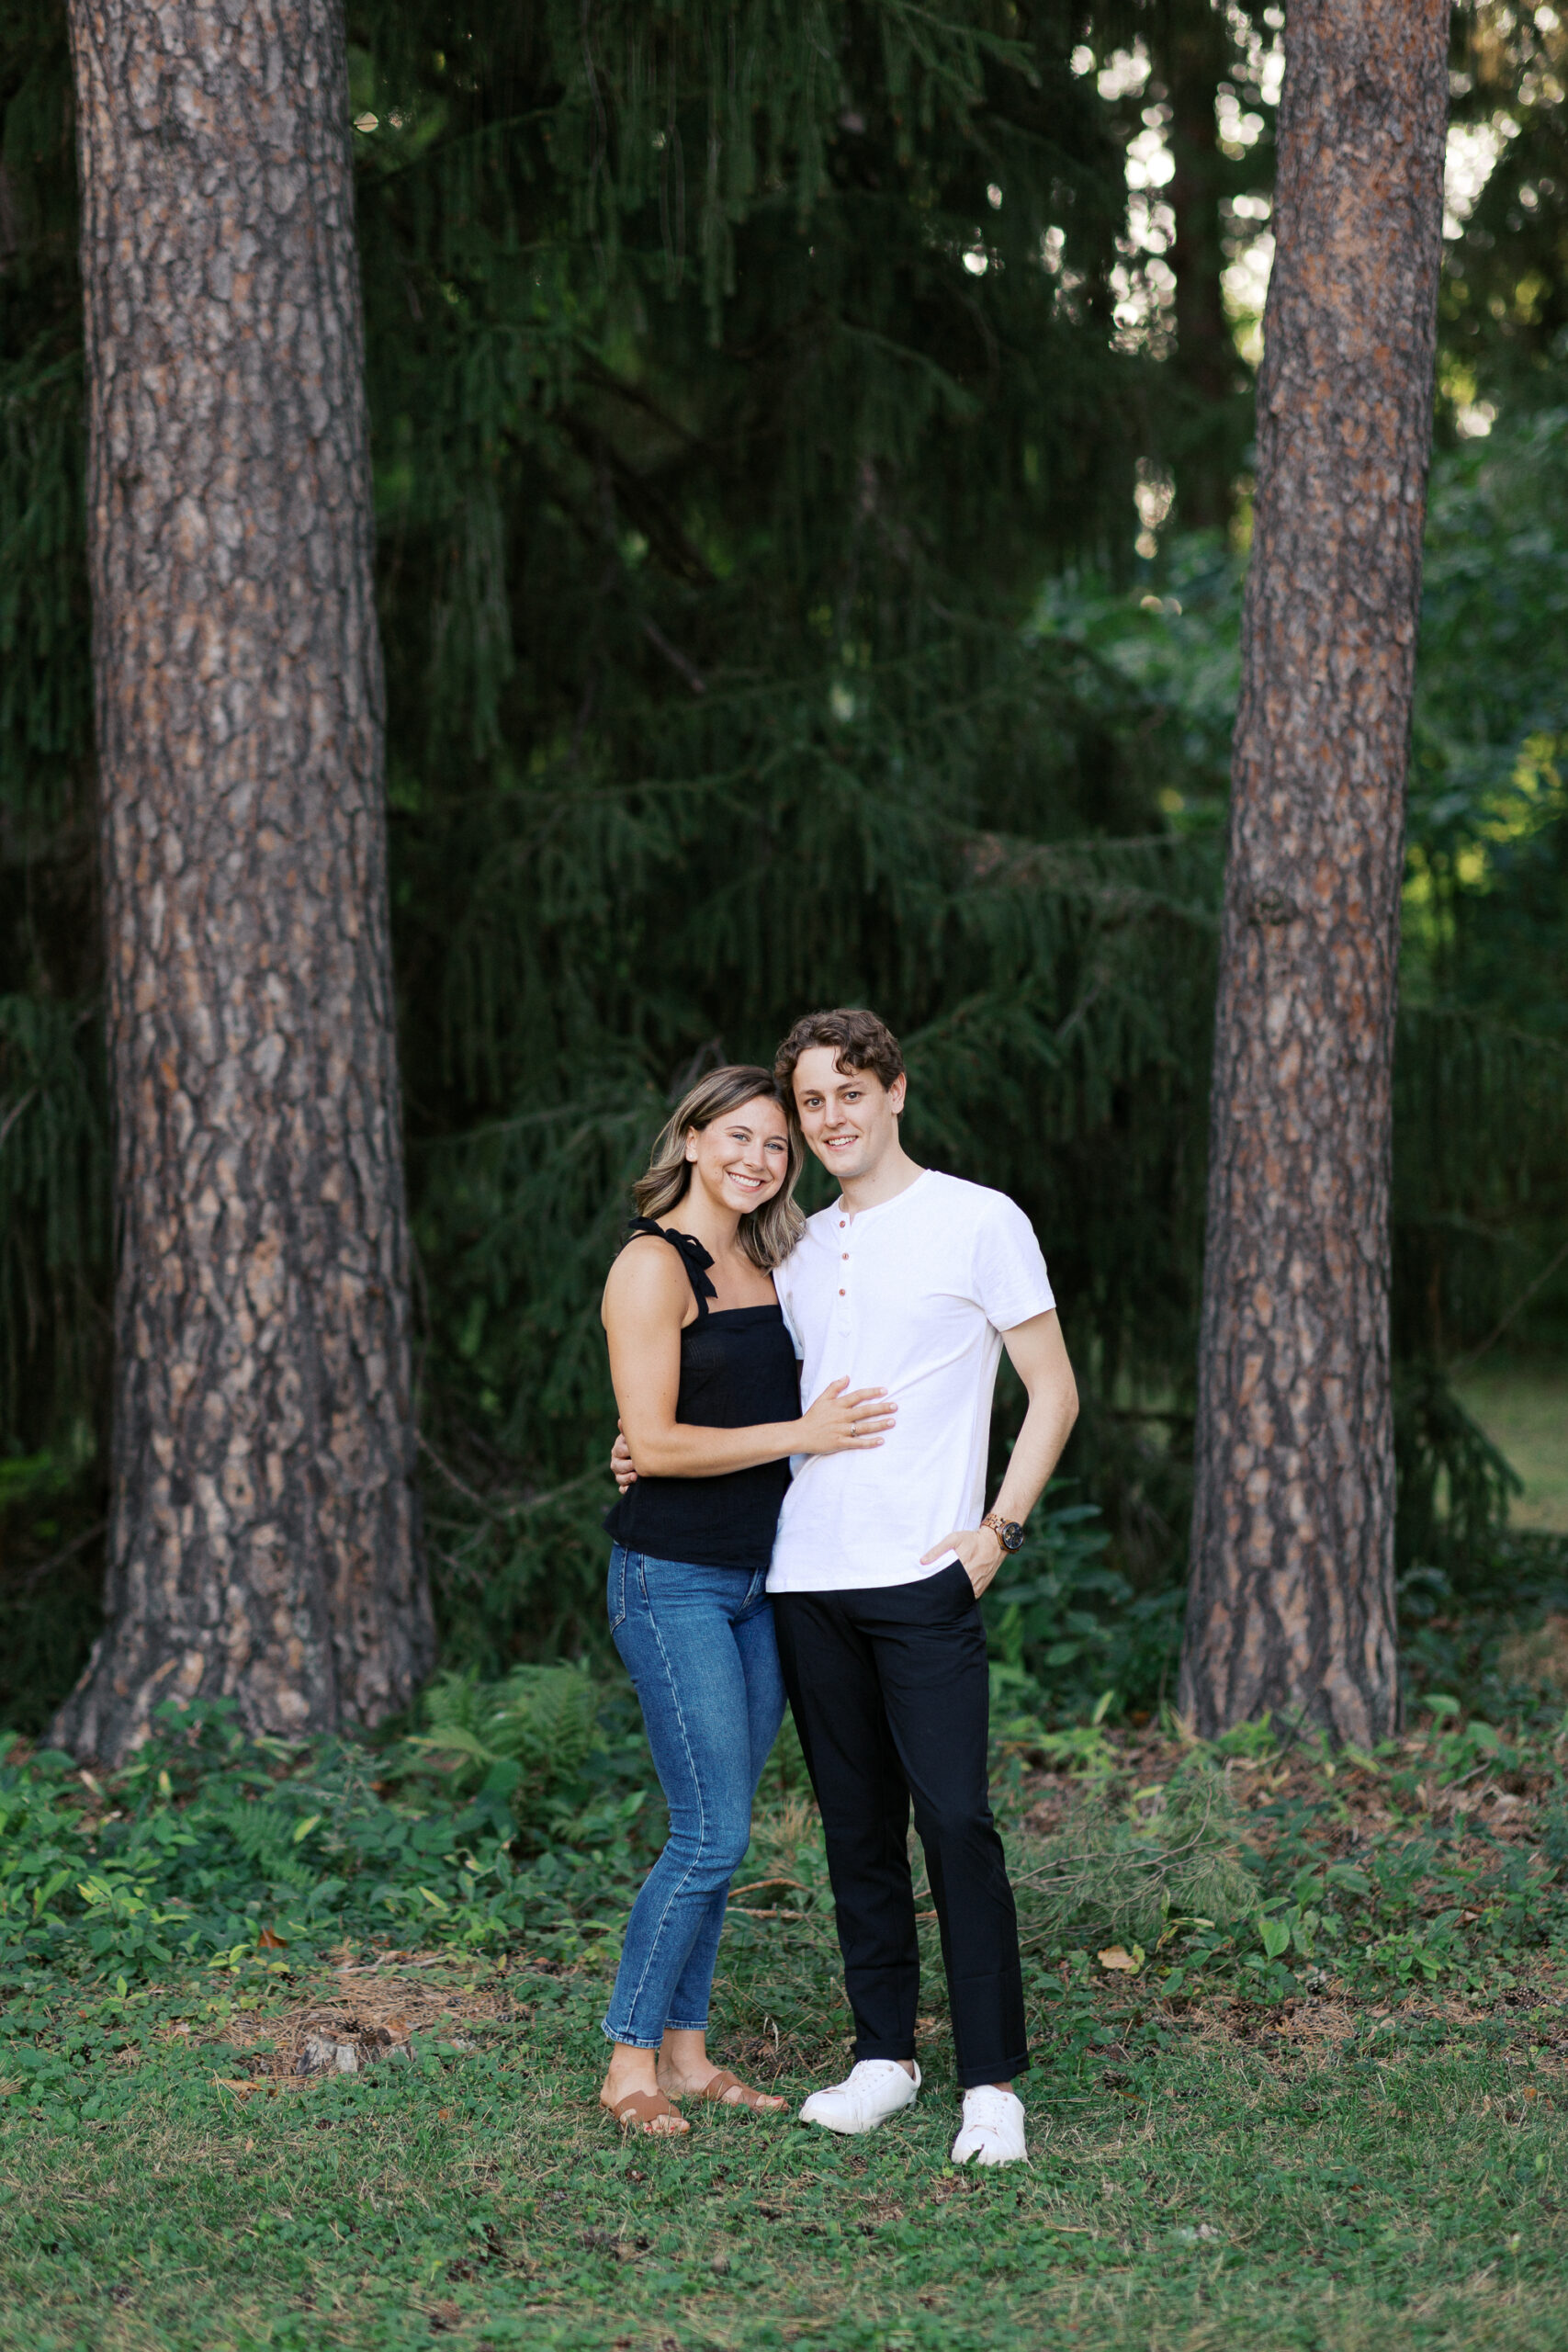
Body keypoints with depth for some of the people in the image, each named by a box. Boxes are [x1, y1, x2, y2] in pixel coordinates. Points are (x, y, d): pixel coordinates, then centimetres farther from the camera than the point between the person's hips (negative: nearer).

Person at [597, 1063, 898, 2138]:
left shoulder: (765, 1265, 12)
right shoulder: (653, 1265, -11)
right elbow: (654, 1442, -17)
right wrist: (803, 1434, -18)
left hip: (759, 1582, 8)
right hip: (674, 1578, -7)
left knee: (717, 1835, 10)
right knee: (712, 1837, -8)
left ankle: (687, 2050, 18)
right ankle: (630, 2061, 3)